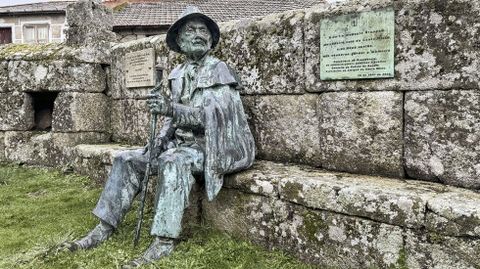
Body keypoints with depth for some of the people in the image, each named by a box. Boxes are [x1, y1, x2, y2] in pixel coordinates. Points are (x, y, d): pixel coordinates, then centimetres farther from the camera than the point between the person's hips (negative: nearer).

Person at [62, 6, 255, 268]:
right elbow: (173, 115, 16)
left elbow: (212, 114, -20)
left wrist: (173, 109, -32)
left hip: (214, 145, -7)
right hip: (182, 141, 7)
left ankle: (164, 241, -31)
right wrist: (160, 138, -3)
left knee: (173, 162, -36)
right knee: (127, 160, -3)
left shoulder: (219, 71, -7)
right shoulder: (178, 74, 13)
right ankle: (105, 227, 1)